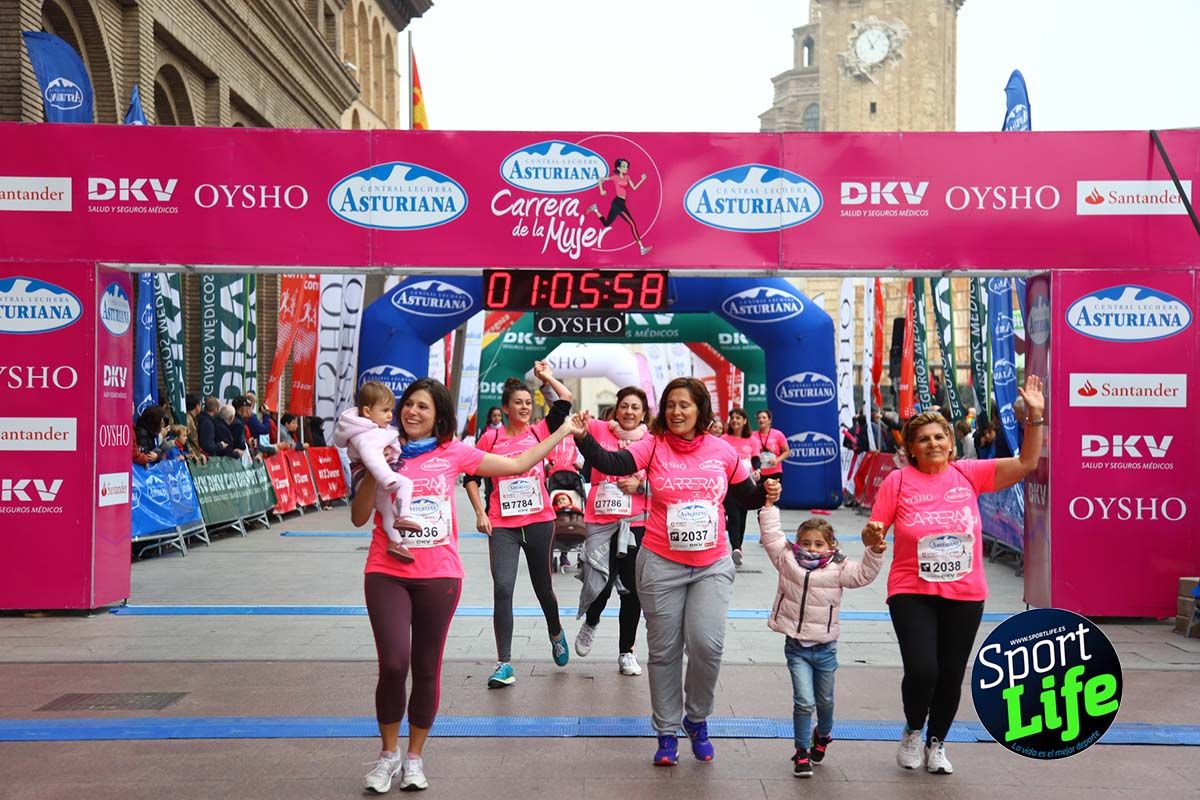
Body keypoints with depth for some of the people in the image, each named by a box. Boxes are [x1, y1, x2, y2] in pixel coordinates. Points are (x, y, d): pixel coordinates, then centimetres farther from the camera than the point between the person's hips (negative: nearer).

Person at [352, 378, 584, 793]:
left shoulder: (453, 453, 3)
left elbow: (517, 464, 8)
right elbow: (358, 518, 1)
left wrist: (564, 431, 9)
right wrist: (373, 473, -14)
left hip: (439, 577, 1)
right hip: (386, 575, -1)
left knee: (426, 669, 7)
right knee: (393, 665, -10)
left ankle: (414, 756, 26)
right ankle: (388, 753, 14)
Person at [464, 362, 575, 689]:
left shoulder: (539, 432, 3)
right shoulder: (491, 438, 0)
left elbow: (566, 400, -7)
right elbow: (472, 478, 5)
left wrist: (546, 376, 2)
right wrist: (480, 513, -3)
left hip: (540, 522, 1)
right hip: (502, 526, -1)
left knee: (542, 585, 14)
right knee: (502, 589, -9)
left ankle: (556, 635, 44)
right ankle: (504, 663, -3)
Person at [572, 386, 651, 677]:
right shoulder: (599, 430, 1)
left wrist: (641, 485, -9)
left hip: (635, 523, 1)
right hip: (599, 522, -1)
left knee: (632, 589, 5)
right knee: (598, 584, -5)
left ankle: (626, 652, 23)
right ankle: (591, 622, 31)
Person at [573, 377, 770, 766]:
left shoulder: (721, 450, 0)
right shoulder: (653, 446, -5)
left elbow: (749, 498, 13)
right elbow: (610, 463, -22)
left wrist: (767, 492, -8)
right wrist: (584, 438, -38)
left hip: (713, 565, 1)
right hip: (661, 565, 0)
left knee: (707, 643, -11)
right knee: (664, 651, 7)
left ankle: (697, 719, 17)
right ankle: (667, 732, 24)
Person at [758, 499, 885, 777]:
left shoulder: (838, 568, -2)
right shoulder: (787, 560, -2)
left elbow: (863, 574, -8)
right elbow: (771, 533, -4)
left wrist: (875, 553, -23)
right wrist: (770, 503, -10)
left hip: (825, 648, 1)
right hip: (796, 647, -1)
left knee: (825, 700, 18)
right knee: (804, 701, -10)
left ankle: (822, 735, 48)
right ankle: (802, 752, 7)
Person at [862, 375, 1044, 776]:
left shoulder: (968, 474, 0)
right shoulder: (898, 480, -6)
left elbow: (1025, 463, -3)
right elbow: (874, 532, -1)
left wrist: (1035, 415, -12)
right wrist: (872, 533, -24)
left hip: (965, 595, 3)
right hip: (912, 593, -2)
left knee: (951, 675, 12)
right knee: (922, 670, -13)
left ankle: (936, 743, 35)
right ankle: (912, 731, 19)